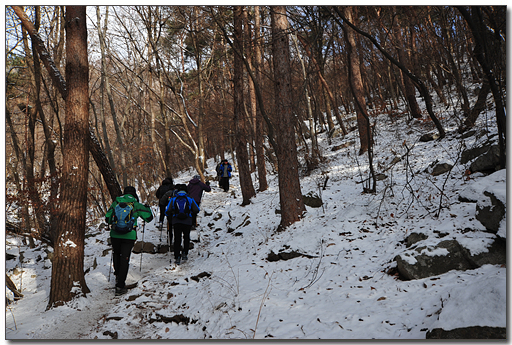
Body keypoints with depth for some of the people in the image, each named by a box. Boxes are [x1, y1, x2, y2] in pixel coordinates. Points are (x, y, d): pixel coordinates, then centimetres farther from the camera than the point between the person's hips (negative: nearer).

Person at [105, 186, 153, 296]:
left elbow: (107, 219, 11)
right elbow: (149, 218, 9)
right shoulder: (136, 205, 2)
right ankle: (120, 286, 1)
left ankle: (118, 276, 32)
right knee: (124, 259, 2)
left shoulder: (115, 203, 8)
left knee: (116, 255, 26)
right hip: (129, 236, -2)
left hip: (115, 234, 2)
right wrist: (148, 208, 28)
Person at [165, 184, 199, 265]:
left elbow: (167, 211, -2)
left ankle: (177, 257, 5)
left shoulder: (173, 199, 4)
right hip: (187, 221, 0)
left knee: (177, 239, 9)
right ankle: (185, 253, 11)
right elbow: (197, 210, 2)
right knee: (186, 237, 21)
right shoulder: (190, 199, 4)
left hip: (176, 221, 0)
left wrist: (171, 216, 19)